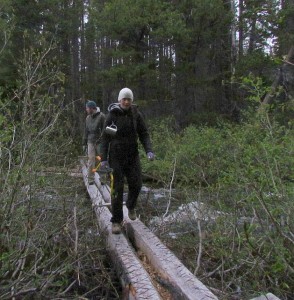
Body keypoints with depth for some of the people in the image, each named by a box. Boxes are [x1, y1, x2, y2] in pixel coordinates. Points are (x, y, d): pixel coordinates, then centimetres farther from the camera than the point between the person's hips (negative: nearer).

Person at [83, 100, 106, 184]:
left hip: (100, 142, -4)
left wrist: (100, 139, -14)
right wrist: (84, 143, 17)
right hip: (90, 142, 4)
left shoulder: (101, 116, -6)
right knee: (91, 160, -3)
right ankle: (91, 179, 3)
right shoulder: (88, 118, 13)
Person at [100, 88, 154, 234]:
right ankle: (116, 221, 11)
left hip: (132, 155, 2)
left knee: (136, 184, -2)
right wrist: (103, 158, -9)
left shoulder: (136, 114, 0)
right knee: (117, 188, -2)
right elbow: (105, 137, -5)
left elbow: (144, 134, 1)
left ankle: (131, 205, 32)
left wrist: (149, 150, -15)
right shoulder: (112, 115, -6)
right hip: (116, 155, -2)